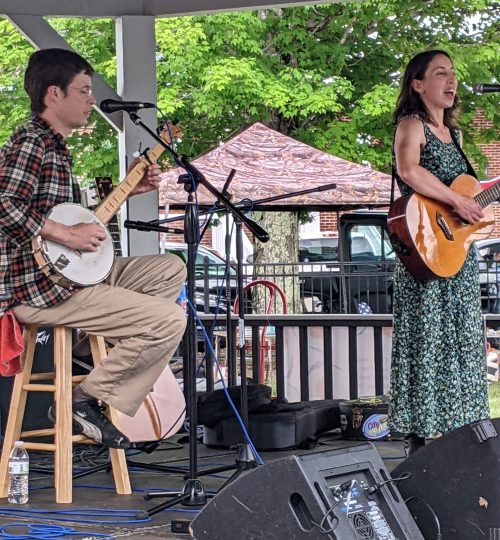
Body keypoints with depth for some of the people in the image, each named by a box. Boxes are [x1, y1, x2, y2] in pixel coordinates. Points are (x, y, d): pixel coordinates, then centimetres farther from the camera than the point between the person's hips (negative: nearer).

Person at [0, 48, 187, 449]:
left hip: (69, 274, 10)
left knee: (171, 269, 16)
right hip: (40, 288, -10)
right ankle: (87, 400, -8)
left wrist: (126, 190, 17)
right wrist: (69, 235, -23)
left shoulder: (55, 147, 17)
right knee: (170, 320, -16)